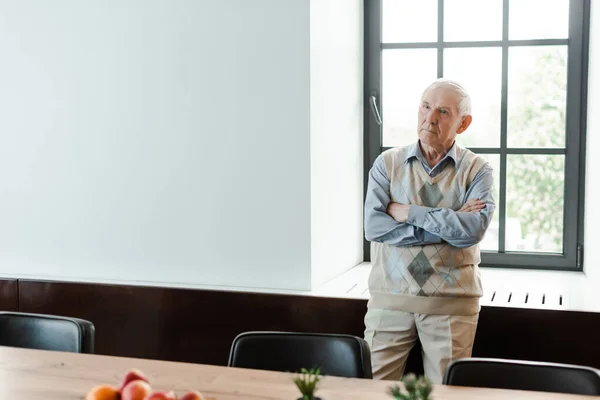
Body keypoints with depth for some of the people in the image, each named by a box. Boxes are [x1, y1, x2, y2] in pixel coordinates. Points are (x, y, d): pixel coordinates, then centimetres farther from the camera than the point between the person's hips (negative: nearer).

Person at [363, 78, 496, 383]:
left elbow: (474, 228, -16)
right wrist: (448, 225, -13)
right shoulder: (387, 163, 5)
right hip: (390, 297, 1)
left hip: (451, 303, -1)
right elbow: (373, 226, -11)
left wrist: (408, 212, -12)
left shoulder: (477, 170, 2)